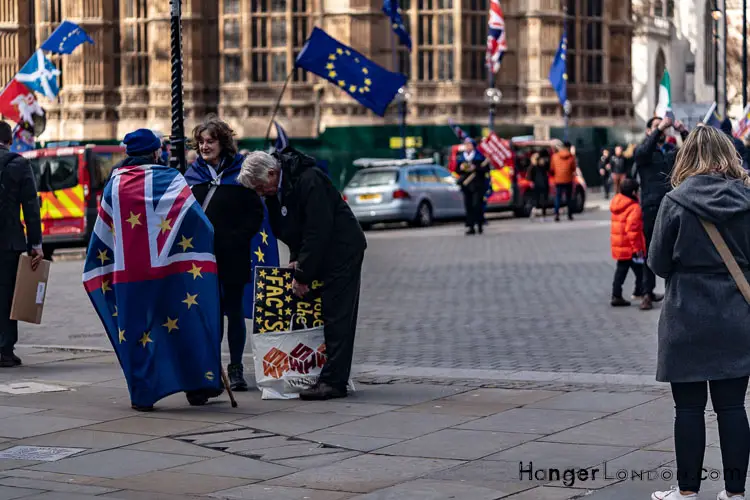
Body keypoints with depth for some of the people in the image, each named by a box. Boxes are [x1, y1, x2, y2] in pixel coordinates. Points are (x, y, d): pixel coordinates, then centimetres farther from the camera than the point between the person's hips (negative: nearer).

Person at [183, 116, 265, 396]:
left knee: (234, 311, 5)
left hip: (233, 257, -2)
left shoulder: (239, 172, 0)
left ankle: (236, 368, 11)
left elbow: (256, 213, -1)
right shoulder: (193, 174, 9)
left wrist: (238, 238, -11)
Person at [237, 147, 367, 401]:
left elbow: (318, 231, -26)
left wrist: (303, 274, -22)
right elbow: (286, 229, 15)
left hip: (342, 251, -9)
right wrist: (296, 259, 1)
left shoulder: (309, 181, -25)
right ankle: (332, 378, 9)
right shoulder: (276, 189, 3)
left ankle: (333, 382, -11)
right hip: (316, 252, 9)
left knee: (337, 317, -10)